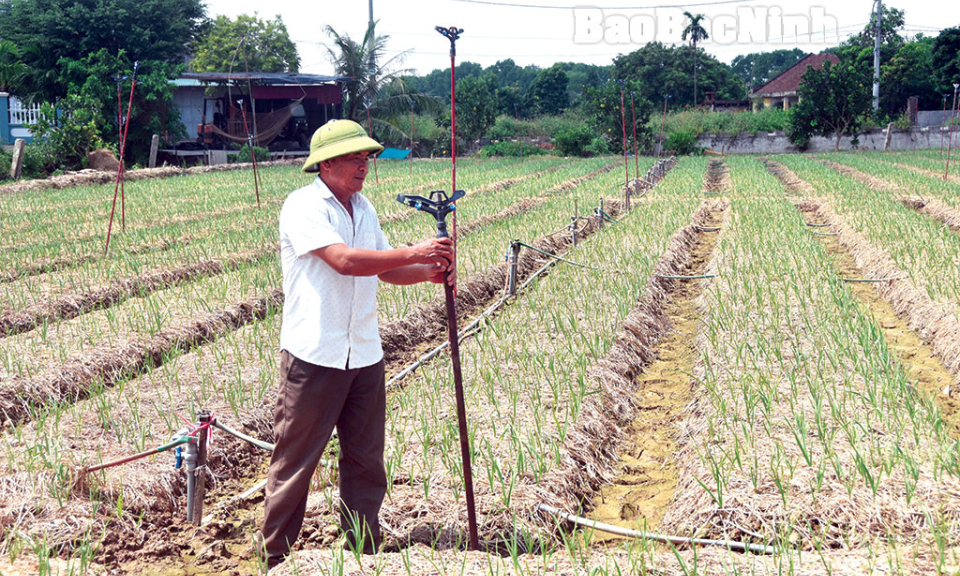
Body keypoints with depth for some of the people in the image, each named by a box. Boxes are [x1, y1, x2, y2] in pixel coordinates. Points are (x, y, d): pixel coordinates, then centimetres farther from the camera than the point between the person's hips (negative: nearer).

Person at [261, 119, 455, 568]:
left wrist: (430, 273, 1)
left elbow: (385, 270, 20)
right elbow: (344, 260, -23)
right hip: (314, 357, -7)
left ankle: (364, 553, 25)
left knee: (366, 460, 13)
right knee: (295, 461, 2)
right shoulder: (303, 206, -11)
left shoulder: (363, 208, 13)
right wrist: (414, 253, -21)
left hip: (364, 357, 7)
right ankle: (275, 557, 16)